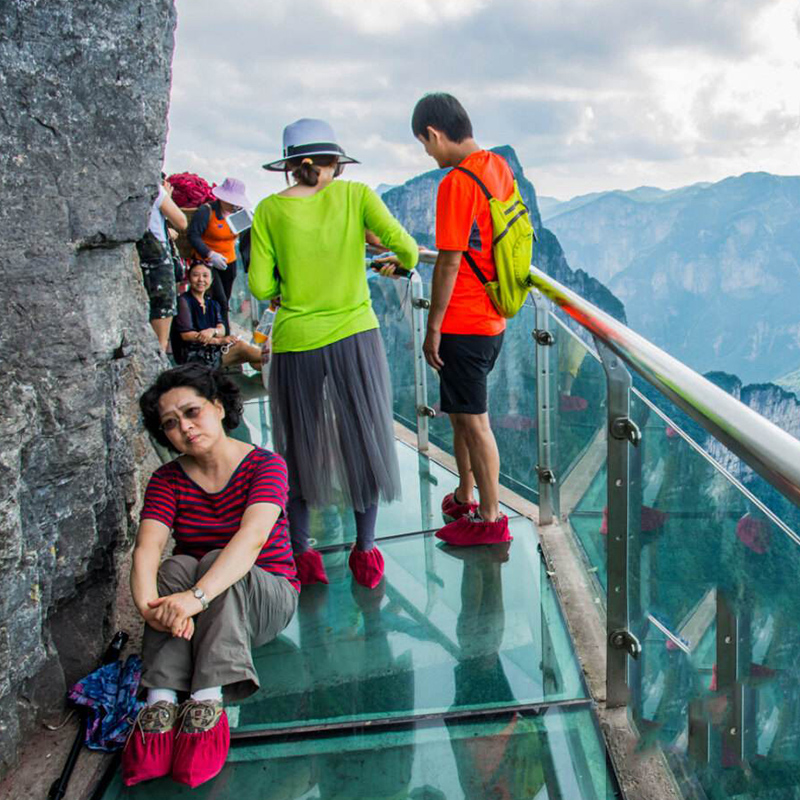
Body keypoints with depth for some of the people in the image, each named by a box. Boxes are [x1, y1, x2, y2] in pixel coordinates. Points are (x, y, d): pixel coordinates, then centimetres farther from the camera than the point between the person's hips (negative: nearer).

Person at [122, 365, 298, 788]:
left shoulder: (265, 466, -12)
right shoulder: (168, 480, 0)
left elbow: (251, 539, -31)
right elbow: (146, 549, -17)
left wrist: (196, 597, -46)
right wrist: (148, 604, -39)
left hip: (266, 597, -3)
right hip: (199, 609, 3)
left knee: (215, 563, -32)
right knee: (178, 566, -28)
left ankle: (207, 702, -44)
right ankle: (161, 701, -39)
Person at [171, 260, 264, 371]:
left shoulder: (212, 303, 17)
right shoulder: (184, 301, -4)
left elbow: (222, 330, 3)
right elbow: (186, 334, -14)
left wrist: (212, 331, -23)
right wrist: (219, 341, -16)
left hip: (212, 350, 7)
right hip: (193, 356, -7)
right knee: (240, 346, -21)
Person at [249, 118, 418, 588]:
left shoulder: (270, 210, -1)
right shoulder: (356, 195, -2)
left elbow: (260, 287, -4)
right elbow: (403, 243, -10)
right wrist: (404, 265, 12)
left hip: (295, 343, 0)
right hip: (354, 336, 0)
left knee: (298, 447, 16)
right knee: (364, 441, 14)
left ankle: (301, 553, 23)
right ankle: (365, 551, 24)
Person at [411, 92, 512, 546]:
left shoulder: (457, 183, -19)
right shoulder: (499, 168, 8)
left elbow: (449, 263, -19)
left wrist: (433, 327, -12)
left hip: (464, 324, -9)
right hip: (493, 319, 9)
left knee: (473, 420, 2)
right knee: (461, 413, 21)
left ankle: (491, 520, 14)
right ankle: (465, 499, 35)